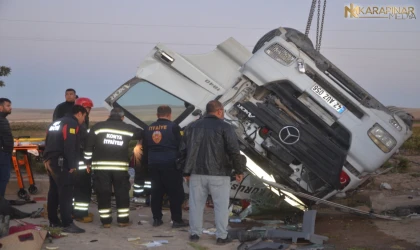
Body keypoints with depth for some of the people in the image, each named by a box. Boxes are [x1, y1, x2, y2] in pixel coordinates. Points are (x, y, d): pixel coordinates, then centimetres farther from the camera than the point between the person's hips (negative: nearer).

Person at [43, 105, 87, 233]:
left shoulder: (57, 123, 21)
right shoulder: (72, 124, -8)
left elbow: (49, 142, 20)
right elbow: (70, 146, -18)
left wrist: (47, 159, 19)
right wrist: (72, 165, -16)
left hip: (51, 161, 10)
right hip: (60, 162, -10)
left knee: (54, 191, 16)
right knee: (66, 192, -11)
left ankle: (53, 220, 23)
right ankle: (67, 224, -13)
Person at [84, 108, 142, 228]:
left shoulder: (98, 126, 4)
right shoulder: (127, 128, 6)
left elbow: (89, 145, 2)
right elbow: (141, 134, 18)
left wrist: (88, 162, 10)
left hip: (101, 165, 0)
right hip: (120, 166, 0)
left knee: (103, 193, 6)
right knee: (122, 193, 10)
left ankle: (106, 220, 7)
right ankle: (123, 220, 13)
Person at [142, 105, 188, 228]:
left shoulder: (149, 128, 10)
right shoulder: (173, 127, -7)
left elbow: (145, 148, 16)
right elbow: (180, 146, -6)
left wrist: (146, 163, 22)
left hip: (153, 164, 5)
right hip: (170, 164, -5)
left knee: (156, 192, 11)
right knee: (175, 192, 1)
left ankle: (157, 219, 13)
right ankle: (177, 220, 2)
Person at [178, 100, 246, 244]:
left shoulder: (192, 127, 11)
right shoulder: (224, 127, -4)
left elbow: (183, 150, 11)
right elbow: (234, 151, -12)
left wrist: (186, 171, 17)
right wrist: (239, 170, -2)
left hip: (197, 173, 4)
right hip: (219, 174, -4)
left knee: (196, 203, 11)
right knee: (221, 205, 3)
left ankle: (195, 233, 16)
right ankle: (222, 236, 5)